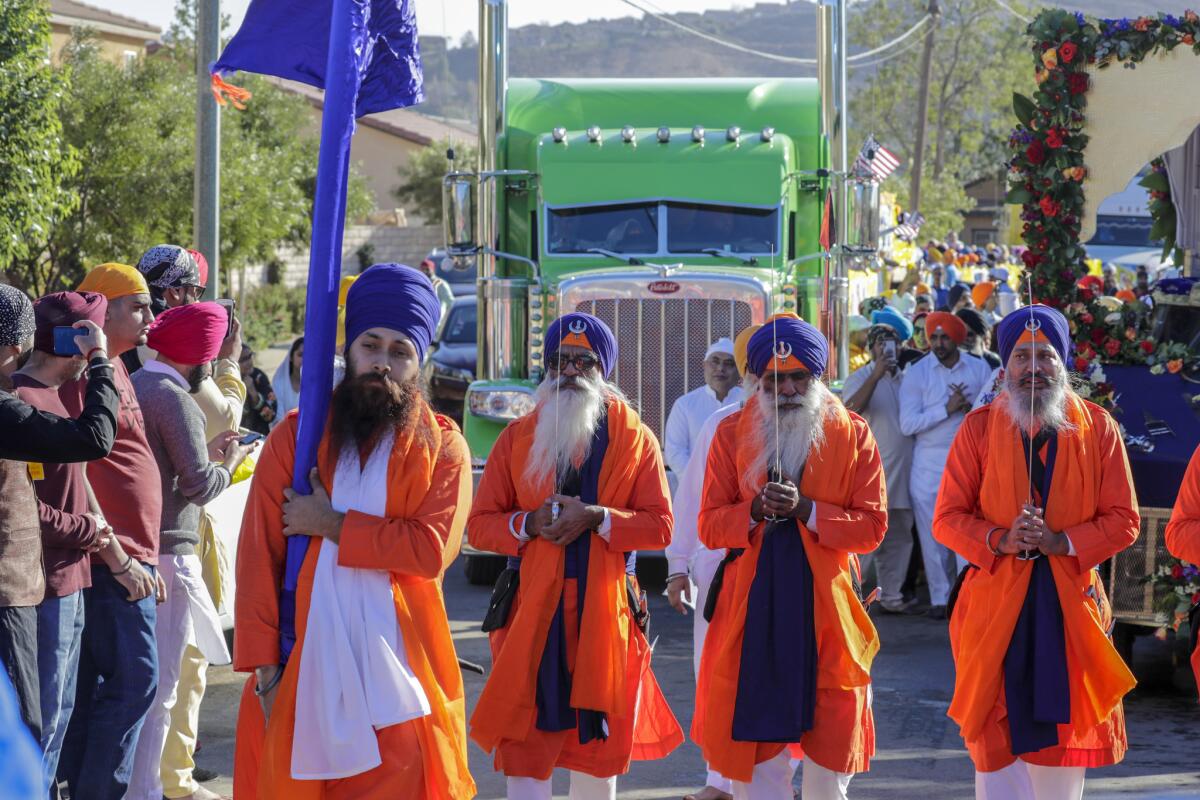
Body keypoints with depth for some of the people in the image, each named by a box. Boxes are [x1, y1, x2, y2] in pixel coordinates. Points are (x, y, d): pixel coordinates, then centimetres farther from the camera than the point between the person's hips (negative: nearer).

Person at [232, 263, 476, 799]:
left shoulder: (441, 447, 4)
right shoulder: (294, 436, 6)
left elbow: (433, 547, -12)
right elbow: (258, 554, 2)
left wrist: (332, 526, -11)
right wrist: (262, 663, -5)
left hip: (394, 674, -1)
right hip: (300, 669, 1)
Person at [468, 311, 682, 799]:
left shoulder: (636, 439, 6)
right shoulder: (518, 438, 9)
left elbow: (660, 526, 0)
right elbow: (480, 524, 7)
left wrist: (597, 518, -15)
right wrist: (529, 523, -12)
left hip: (604, 610, 0)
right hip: (531, 610, 0)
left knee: (600, 746, 8)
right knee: (525, 747, -4)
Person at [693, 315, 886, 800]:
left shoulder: (853, 434, 3)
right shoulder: (733, 433, 6)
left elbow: (872, 527, -2)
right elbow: (709, 525, 4)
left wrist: (805, 509, -15)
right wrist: (755, 510, -15)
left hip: (824, 607, -1)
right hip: (753, 606, 1)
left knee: (829, 758, 3)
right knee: (756, 751, 1)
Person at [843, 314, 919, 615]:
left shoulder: (905, 378, 15)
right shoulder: (861, 377, -3)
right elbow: (851, 408, -23)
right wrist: (876, 375, -27)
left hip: (903, 473, 7)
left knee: (899, 539, 10)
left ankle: (891, 596, 18)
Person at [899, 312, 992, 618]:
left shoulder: (980, 369, 5)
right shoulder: (916, 373, -1)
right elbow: (907, 424, -9)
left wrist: (971, 408, -16)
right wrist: (947, 409, -16)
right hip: (929, 464, 0)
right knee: (933, 535, 3)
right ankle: (940, 597, 11)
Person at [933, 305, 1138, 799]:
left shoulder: (1098, 428, 2)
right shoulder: (979, 428, 2)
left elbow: (1122, 520, 1)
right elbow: (947, 518, 1)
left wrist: (1062, 542, -15)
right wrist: (1000, 540, -17)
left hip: (1070, 605, 1)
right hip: (995, 605, 0)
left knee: (1064, 739, 5)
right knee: (998, 742, -2)